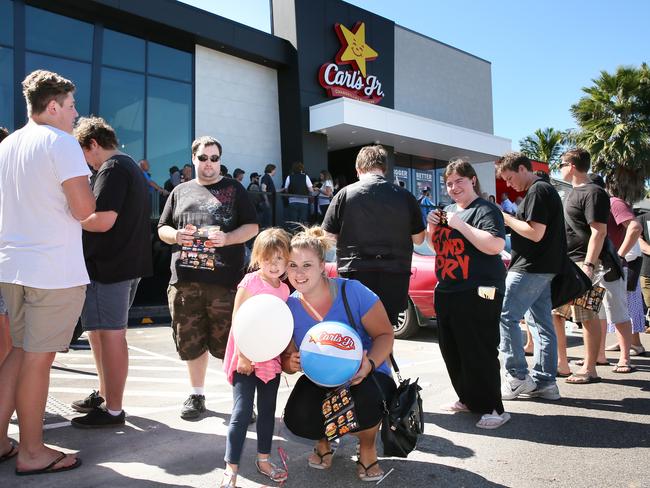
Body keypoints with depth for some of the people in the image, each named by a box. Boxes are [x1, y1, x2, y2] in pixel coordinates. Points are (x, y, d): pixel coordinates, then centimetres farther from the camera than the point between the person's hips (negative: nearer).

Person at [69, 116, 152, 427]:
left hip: (107, 266, -10)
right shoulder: (130, 166, 19)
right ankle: (105, 395, 31)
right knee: (105, 333, 19)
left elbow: (102, 221, -23)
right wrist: (81, 214, 16)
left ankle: (113, 410, 6)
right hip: (129, 263, 10)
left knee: (109, 336, -3)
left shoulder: (111, 170, -13)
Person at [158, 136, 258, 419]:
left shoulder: (234, 189, 10)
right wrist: (175, 235, -4)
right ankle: (197, 395, 28)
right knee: (191, 342, 11)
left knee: (229, 343, -2)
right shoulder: (181, 191, 18)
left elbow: (252, 227, 5)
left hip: (225, 281, -3)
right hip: (185, 281, 3)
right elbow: (162, 228, 19)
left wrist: (227, 238, -12)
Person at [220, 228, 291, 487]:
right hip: (246, 359, -6)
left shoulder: (284, 289, 5)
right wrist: (242, 356, -17)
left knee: (267, 410, 16)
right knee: (242, 412, -6)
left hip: (271, 358, 6)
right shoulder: (250, 283, -12)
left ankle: (263, 460, 31)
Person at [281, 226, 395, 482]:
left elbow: (385, 333, -11)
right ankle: (323, 440, 16)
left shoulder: (352, 291, -19)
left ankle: (367, 448, 3)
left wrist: (370, 364, -30)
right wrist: (291, 363, -24)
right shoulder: (289, 307, -9)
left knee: (364, 401, -37)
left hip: (365, 377, -2)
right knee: (296, 419, -26)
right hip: (320, 383, 3)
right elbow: (286, 358, 2)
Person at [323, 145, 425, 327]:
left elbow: (328, 236, 0)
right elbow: (418, 239, 8)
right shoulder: (405, 197, 1)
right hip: (394, 277, 2)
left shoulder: (345, 194, -3)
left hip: (355, 274, -1)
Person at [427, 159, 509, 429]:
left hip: (478, 293, -8)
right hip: (447, 291, 8)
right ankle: (467, 399, 29)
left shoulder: (486, 210, -7)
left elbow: (495, 246, -21)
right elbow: (435, 245, 25)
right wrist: (433, 227, 5)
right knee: (451, 351, 14)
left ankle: (493, 408, 6)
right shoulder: (448, 210, 16)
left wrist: (460, 224, -19)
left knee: (479, 352, -6)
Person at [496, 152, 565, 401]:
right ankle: (545, 381, 14)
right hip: (543, 268, 11)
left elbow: (535, 233, -20)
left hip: (531, 268, -11)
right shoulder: (546, 189, 19)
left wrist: (507, 219, -10)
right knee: (541, 322, 10)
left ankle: (517, 377, -2)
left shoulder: (537, 191, -13)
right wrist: (510, 221, 11)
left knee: (505, 316, -7)